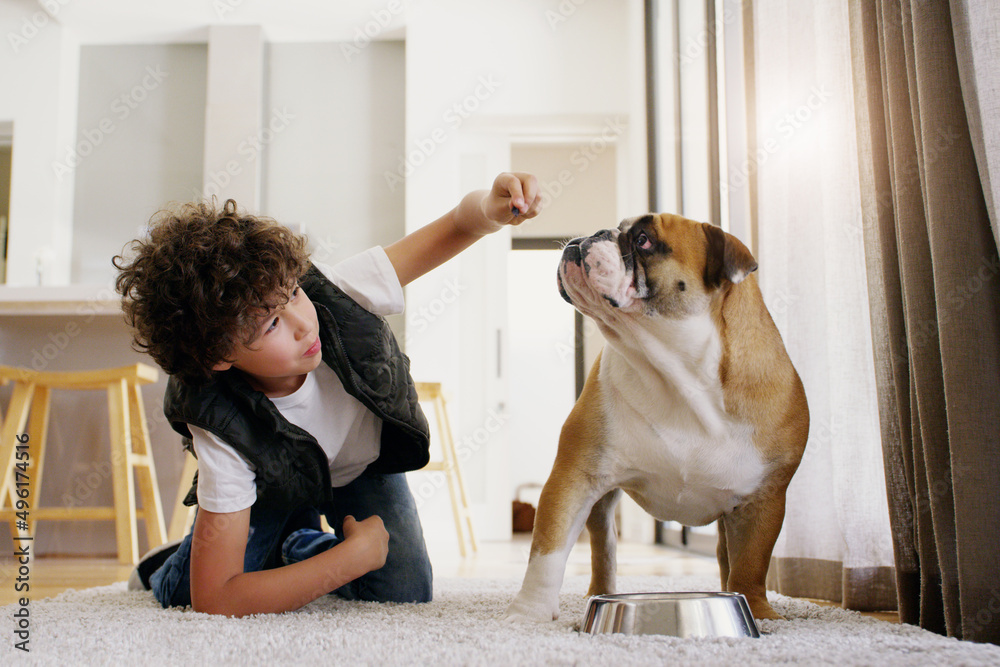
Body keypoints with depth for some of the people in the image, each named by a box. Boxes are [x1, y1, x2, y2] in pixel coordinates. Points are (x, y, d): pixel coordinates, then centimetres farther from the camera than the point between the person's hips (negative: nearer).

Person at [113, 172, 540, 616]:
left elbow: (455, 226, -28)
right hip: (272, 478, -2)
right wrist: (356, 554, -38)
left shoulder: (332, 295, -37)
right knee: (182, 593, -21)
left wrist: (490, 207, -54)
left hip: (366, 462, 3)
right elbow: (215, 601, -42)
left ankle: (301, 549, 21)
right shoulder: (225, 429, -41)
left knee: (406, 594, -9)